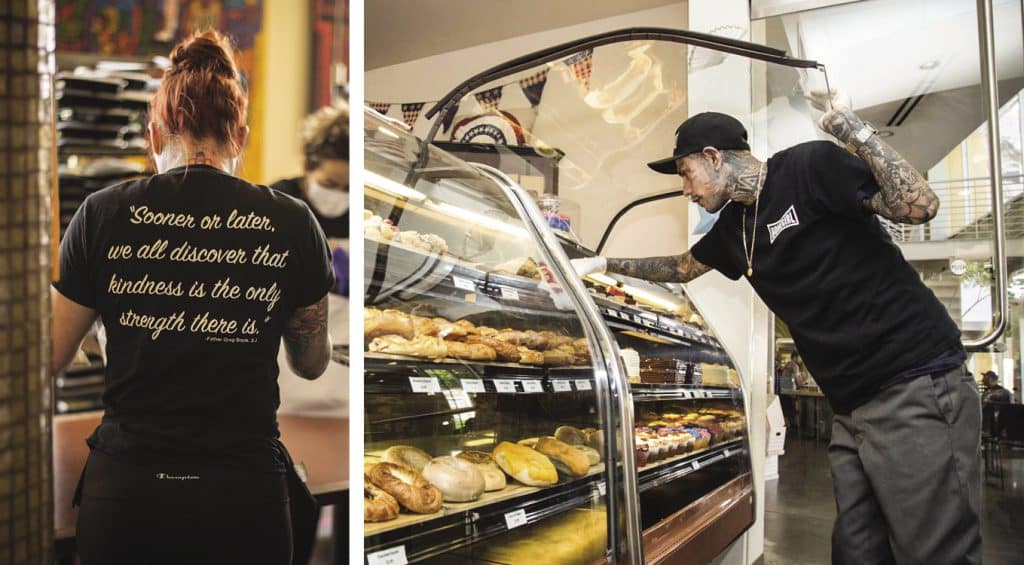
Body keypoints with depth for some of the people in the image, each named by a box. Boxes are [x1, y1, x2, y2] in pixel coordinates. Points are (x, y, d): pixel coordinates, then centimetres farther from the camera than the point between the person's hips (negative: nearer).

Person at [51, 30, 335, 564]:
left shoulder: (103, 213, -4)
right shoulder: (292, 223, -3)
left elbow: (50, 356, 3)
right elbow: (312, 363, 10)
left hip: (125, 487, 0)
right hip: (244, 489, 0)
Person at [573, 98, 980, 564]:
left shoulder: (809, 167, -7)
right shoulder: (733, 226, 15)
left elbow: (920, 207, -15)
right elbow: (681, 268, 32)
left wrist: (857, 132, -16)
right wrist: (604, 264, 30)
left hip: (915, 386, -8)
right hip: (852, 405, 8)